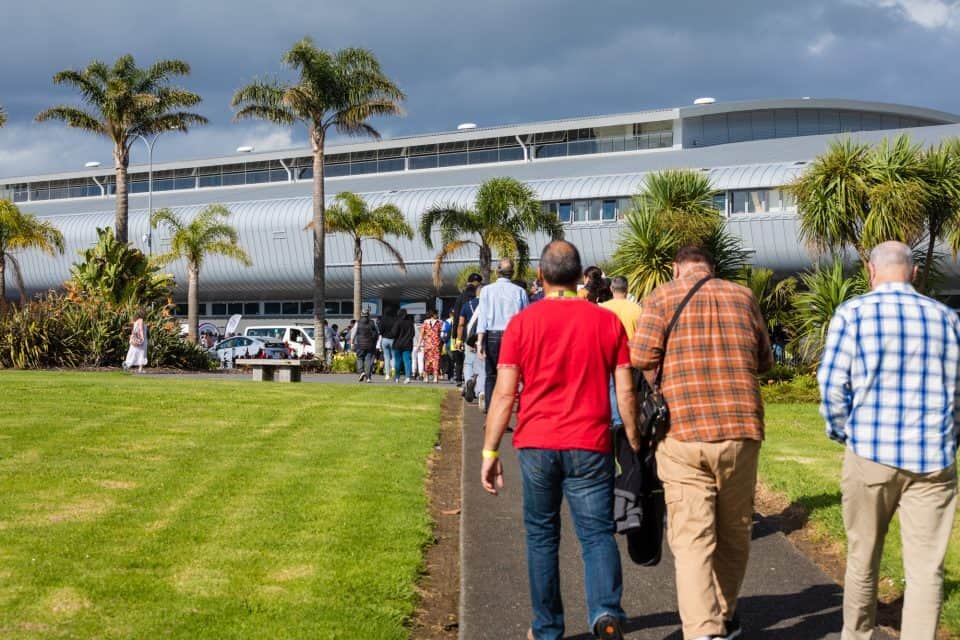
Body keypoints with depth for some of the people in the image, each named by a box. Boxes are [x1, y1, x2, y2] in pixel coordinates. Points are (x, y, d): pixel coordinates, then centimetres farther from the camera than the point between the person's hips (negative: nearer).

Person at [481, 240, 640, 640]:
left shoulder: (522, 323, -1)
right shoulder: (607, 321, 2)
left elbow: (504, 393, -3)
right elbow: (625, 390, 1)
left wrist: (490, 452, 1)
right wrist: (634, 443, 11)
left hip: (536, 445, 0)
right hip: (590, 446, 0)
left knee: (542, 536, 13)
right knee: (597, 533, 3)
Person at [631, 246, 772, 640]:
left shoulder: (662, 298, 1)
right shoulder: (743, 296, 9)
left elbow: (640, 357, -9)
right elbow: (765, 360, 14)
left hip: (683, 433, -2)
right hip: (741, 431, 3)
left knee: (691, 538, -2)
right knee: (734, 533, 17)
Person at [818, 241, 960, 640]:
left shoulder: (854, 312, -1)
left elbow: (832, 384, -4)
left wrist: (841, 432, 12)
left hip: (870, 454, -1)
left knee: (862, 558, 14)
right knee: (925, 567, 3)